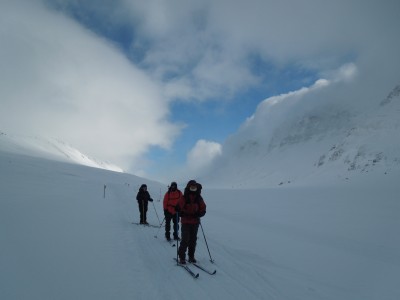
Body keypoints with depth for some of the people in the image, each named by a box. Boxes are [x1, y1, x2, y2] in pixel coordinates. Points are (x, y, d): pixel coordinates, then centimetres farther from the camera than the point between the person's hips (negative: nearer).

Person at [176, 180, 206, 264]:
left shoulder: (199, 198, 5)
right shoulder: (184, 198, -5)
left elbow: (203, 210, 6)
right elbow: (178, 209, -7)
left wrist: (198, 214, -13)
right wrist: (186, 214, -21)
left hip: (195, 223, 3)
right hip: (185, 222, -3)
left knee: (193, 240, 9)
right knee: (185, 240, -5)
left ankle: (191, 256, 22)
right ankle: (182, 257, 8)